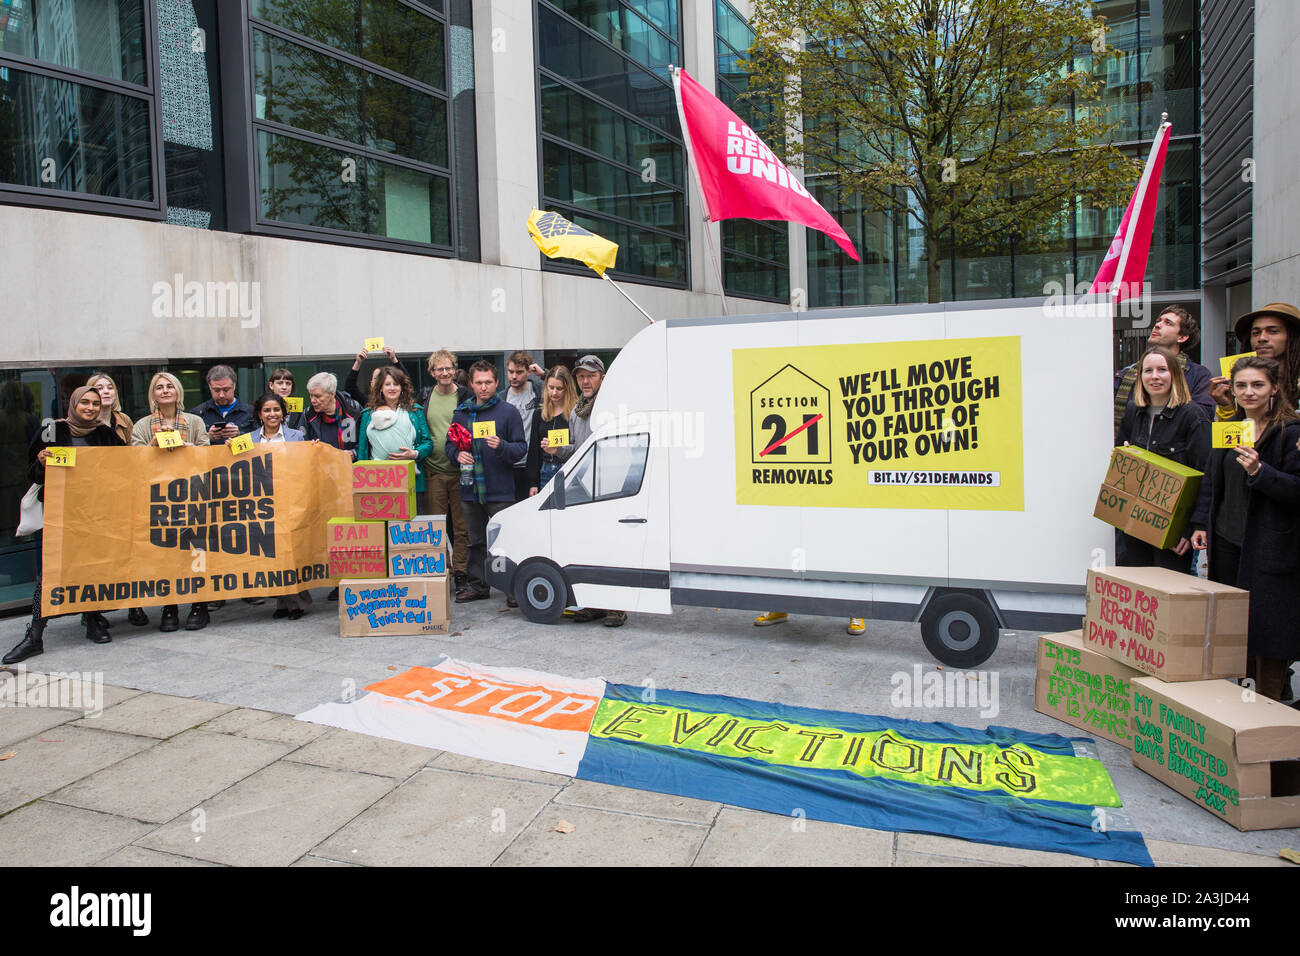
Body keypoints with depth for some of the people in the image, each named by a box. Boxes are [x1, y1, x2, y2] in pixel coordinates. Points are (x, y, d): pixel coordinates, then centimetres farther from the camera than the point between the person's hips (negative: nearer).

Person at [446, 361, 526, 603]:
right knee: (476, 541, 14)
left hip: (500, 491, -4)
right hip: (470, 491, 4)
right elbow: (449, 444, 18)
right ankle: (477, 584, 24)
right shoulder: (461, 413, 11)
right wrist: (457, 454, -4)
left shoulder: (508, 411, -1)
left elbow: (521, 447, -3)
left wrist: (501, 446, -22)